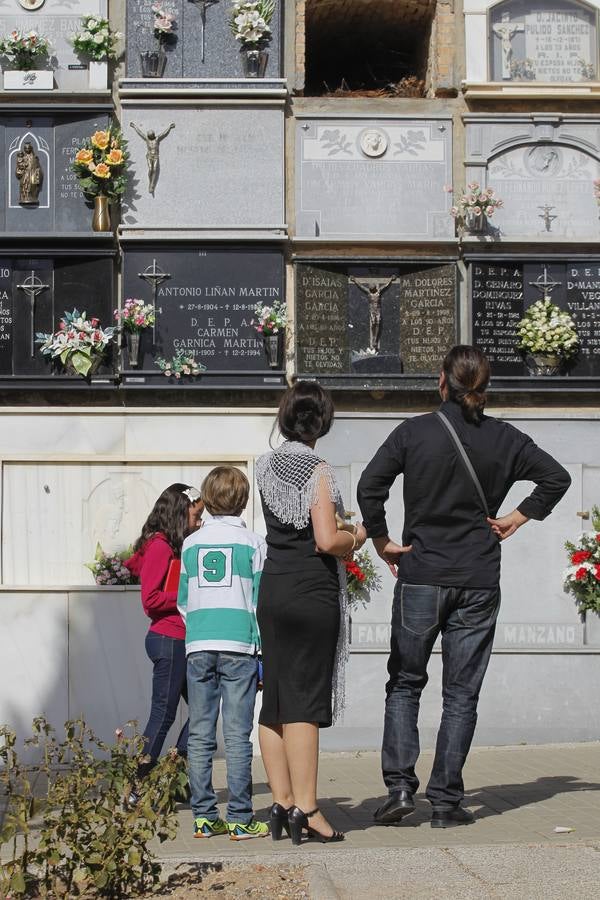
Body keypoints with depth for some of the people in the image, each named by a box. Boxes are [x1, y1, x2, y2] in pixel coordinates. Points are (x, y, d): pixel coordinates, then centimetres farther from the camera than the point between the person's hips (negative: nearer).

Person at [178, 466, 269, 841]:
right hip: (240, 647, -3)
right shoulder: (253, 543, 1)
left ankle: (204, 817, 7)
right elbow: (261, 601, 0)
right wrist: (265, 651, 4)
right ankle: (240, 819, -3)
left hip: (198, 647, 3)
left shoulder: (191, 544, 10)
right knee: (237, 735, -2)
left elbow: (183, 602, 13)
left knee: (200, 735, 6)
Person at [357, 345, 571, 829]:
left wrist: (383, 541, -2)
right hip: (479, 581, 1)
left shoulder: (414, 431, -5)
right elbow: (556, 476, 6)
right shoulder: (503, 438, 2)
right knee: (461, 693, 6)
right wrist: (518, 518, 10)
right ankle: (447, 802, 6)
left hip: (421, 576, -1)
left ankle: (400, 785, 0)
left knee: (404, 684, 12)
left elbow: (370, 486, -13)